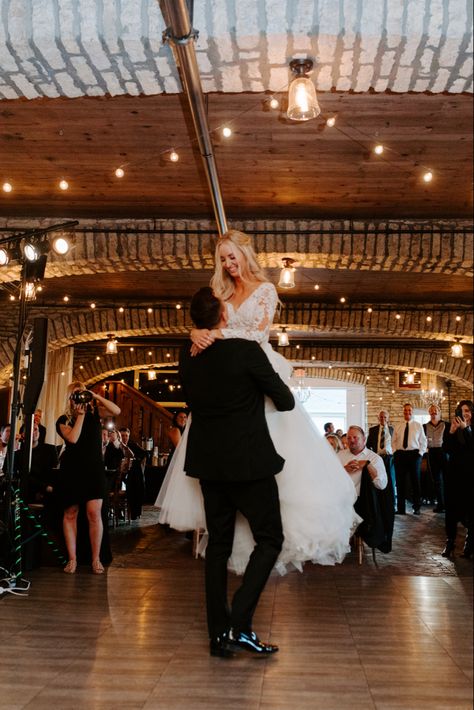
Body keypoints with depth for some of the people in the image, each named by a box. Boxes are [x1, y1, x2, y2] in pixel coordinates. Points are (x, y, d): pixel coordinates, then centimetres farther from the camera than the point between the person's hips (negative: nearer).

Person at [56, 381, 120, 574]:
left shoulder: (94, 411, 6)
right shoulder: (64, 419, 2)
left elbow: (116, 410, -9)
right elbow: (73, 439, -15)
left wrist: (96, 396, -12)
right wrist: (81, 415, -11)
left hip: (94, 468, 0)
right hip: (71, 469, 0)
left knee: (94, 513, -7)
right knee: (70, 514, 4)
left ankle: (96, 559, 2)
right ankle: (72, 558, 14)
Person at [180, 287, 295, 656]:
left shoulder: (187, 356, 1)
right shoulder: (248, 350, -15)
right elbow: (285, 400, -7)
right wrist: (289, 397, 14)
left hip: (209, 462, 6)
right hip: (249, 462, -6)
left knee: (218, 542, 13)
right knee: (269, 538, 7)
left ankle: (219, 633, 19)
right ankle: (239, 624, -1)